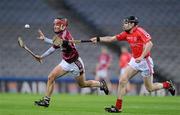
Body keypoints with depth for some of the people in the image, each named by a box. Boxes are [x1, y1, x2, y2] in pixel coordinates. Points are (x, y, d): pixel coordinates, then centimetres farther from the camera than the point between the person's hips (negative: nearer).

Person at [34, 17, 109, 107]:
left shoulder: (65, 34, -25)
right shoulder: (59, 35, 0)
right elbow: (54, 47, 13)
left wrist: (44, 39, -44)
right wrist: (42, 56, 12)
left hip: (75, 63, -7)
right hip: (66, 62, 7)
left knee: (82, 84, 9)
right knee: (51, 77, -6)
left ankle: (101, 84, 33)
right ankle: (46, 100, -1)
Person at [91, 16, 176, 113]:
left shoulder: (139, 31, -18)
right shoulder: (126, 34, 5)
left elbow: (149, 44, -27)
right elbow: (112, 39, 8)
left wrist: (141, 57, -33)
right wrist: (98, 39, -2)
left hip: (145, 60, -7)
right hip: (134, 60, 7)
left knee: (150, 88, 2)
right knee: (122, 80, -8)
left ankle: (167, 85, 31)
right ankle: (118, 107, -4)